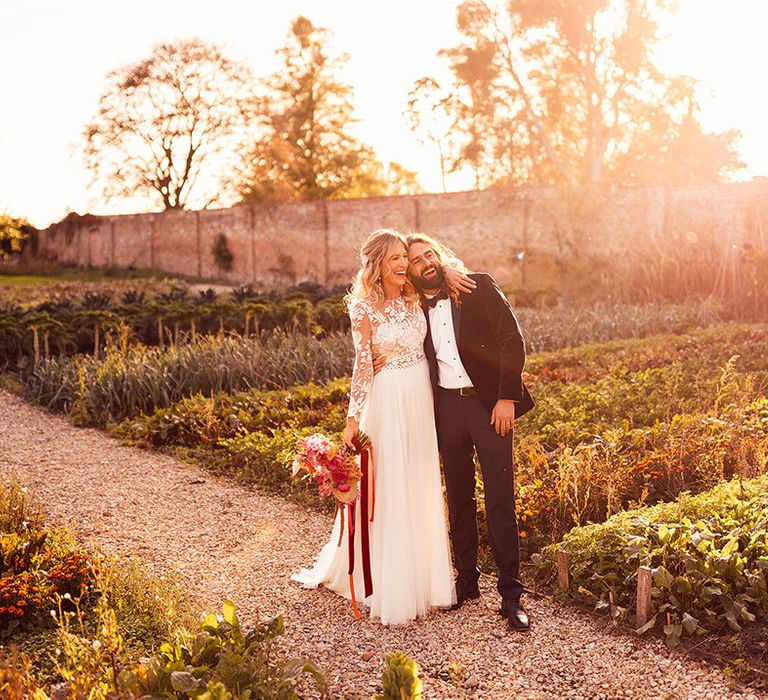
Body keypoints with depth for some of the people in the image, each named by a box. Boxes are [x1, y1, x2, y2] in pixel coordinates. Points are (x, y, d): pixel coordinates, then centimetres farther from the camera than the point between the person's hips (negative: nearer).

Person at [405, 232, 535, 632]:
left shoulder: (479, 287, -2)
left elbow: (512, 340, -6)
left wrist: (506, 397, -12)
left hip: (489, 403, -3)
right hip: (446, 407, 4)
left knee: (500, 500, -4)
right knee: (458, 498, 13)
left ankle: (511, 595, 4)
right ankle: (466, 580, 26)